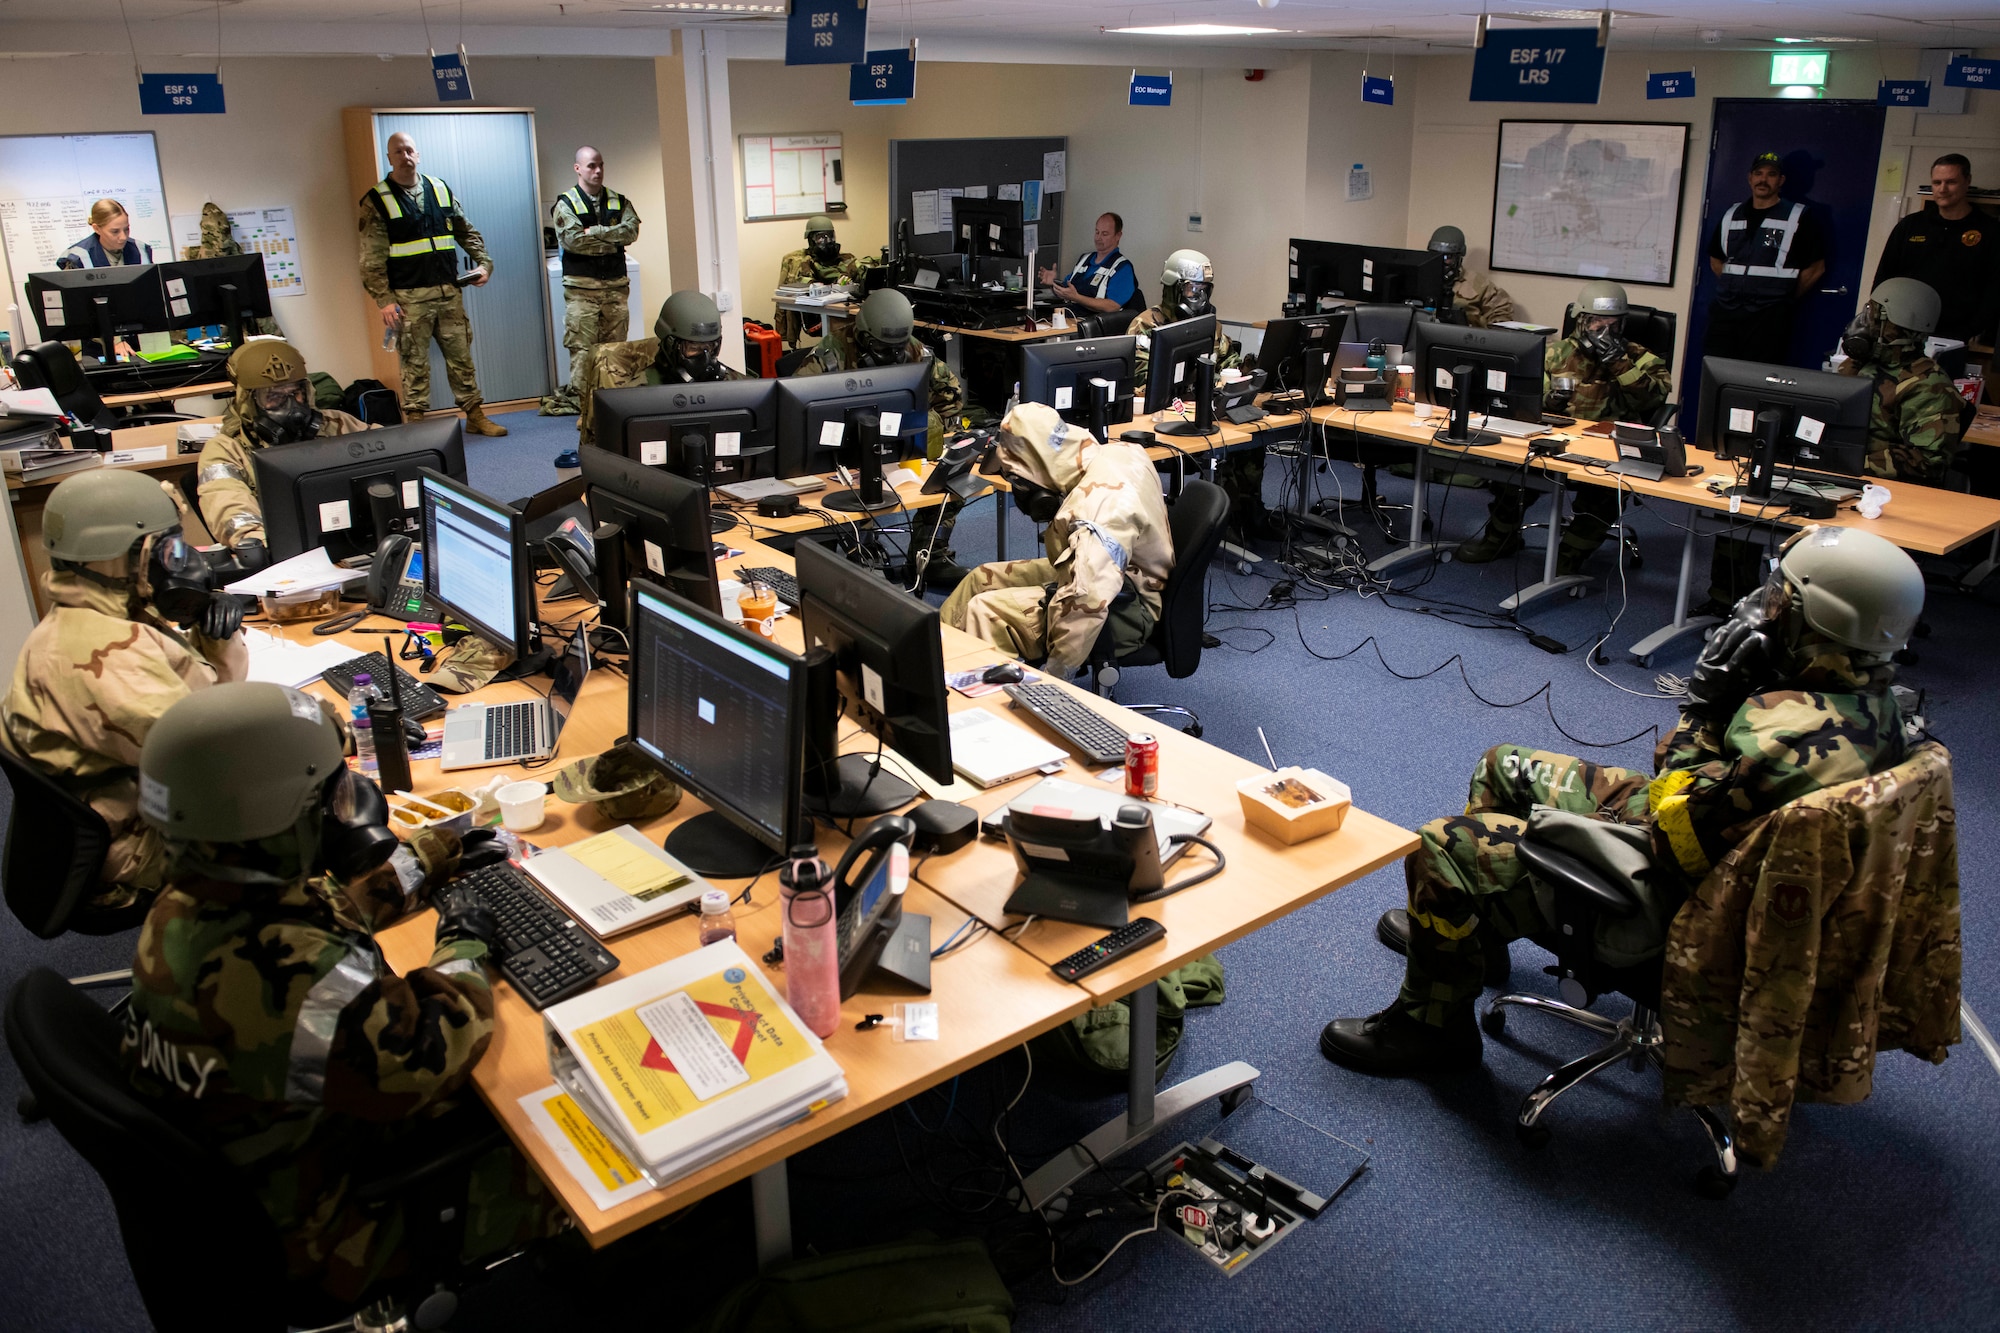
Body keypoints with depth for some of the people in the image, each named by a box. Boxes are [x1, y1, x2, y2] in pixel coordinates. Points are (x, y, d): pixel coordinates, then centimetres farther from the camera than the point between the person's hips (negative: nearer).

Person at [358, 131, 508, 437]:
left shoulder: (441, 190, 11)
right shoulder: (377, 201, -3)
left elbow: (466, 233, 20)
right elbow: (372, 259, -7)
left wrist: (483, 262, 5)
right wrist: (384, 300, -14)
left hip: (448, 292, 4)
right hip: (409, 297, -4)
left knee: (461, 355, 9)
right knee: (415, 362, 0)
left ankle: (475, 416, 18)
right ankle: (415, 425, 7)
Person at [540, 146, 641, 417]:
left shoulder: (618, 201, 13)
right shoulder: (566, 203, 2)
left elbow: (631, 231, -5)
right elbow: (571, 239, -14)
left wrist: (594, 232, -13)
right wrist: (612, 242, -11)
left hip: (615, 284, 4)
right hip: (581, 287, -4)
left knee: (616, 344, 5)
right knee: (582, 346, -7)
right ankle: (580, 399, -5)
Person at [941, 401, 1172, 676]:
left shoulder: (1103, 506, -36)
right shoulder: (1115, 450, -8)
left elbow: (1086, 606, -39)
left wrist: (1051, 678, -30)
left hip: (1120, 613, -10)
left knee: (984, 612, -17)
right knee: (983, 578, 12)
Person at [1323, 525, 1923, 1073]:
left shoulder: (1799, 737, -35)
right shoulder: (1864, 693, -4)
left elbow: (1675, 824, -26)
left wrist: (1707, 694, -23)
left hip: (1666, 890, -10)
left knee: (1439, 848, -13)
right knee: (1502, 765, 21)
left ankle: (1433, 1025, 9)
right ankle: (1464, 924, 40)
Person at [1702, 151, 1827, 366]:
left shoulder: (1798, 218, 3)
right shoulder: (1731, 215, 15)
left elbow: (1816, 268, 3)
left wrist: (1784, 299, 2)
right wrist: (1733, 287, 11)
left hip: (1769, 318, -4)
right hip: (1725, 311, 4)